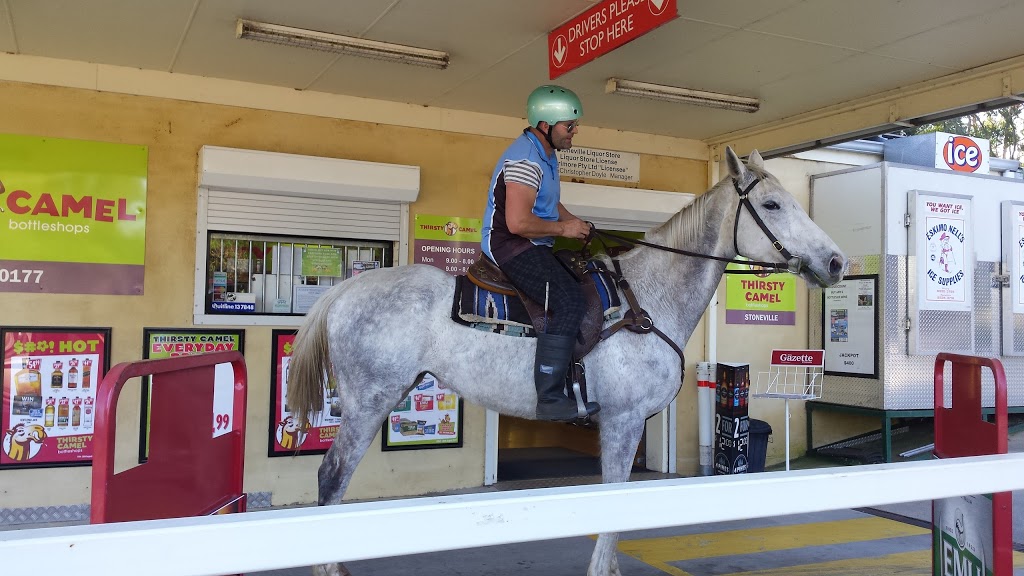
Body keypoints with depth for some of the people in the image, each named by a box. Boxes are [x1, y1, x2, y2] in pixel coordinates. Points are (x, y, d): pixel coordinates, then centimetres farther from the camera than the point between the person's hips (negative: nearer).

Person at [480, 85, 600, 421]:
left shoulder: (546, 154, 15)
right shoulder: (525, 160, -19)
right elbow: (518, 222, -27)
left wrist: (574, 221, 10)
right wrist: (562, 229, -14)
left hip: (531, 246, 11)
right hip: (510, 245, -11)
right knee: (569, 301, -26)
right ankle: (549, 399, -24)